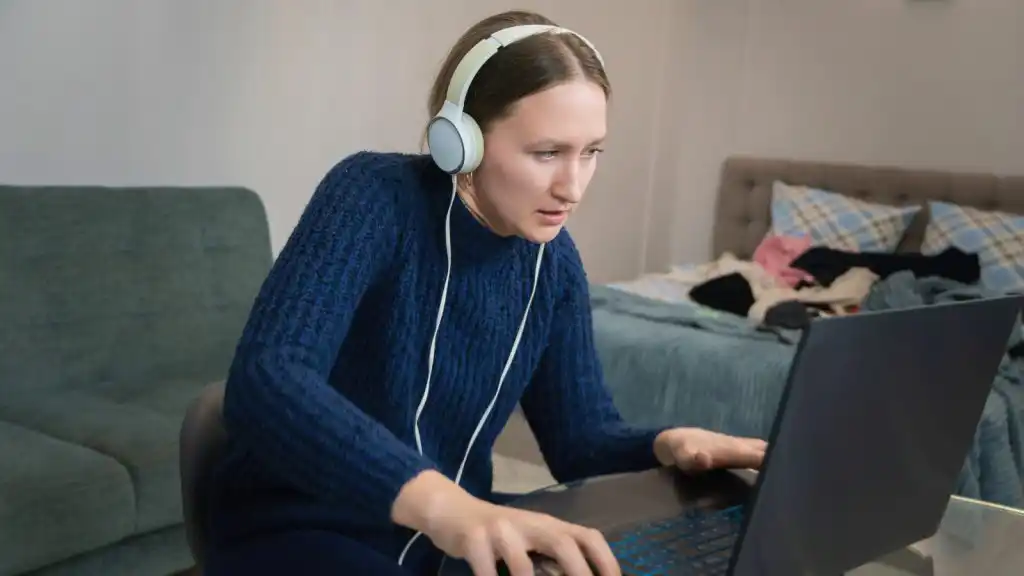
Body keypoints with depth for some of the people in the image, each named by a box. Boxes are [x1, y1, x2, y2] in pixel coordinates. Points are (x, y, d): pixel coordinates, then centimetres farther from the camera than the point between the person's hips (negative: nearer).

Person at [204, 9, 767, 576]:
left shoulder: (553, 259, -1)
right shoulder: (375, 196, -19)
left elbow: (579, 434, 3)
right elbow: (265, 382, -33)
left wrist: (667, 444, -20)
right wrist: (438, 500, -48)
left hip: (453, 528, 6)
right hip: (299, 528, -6)